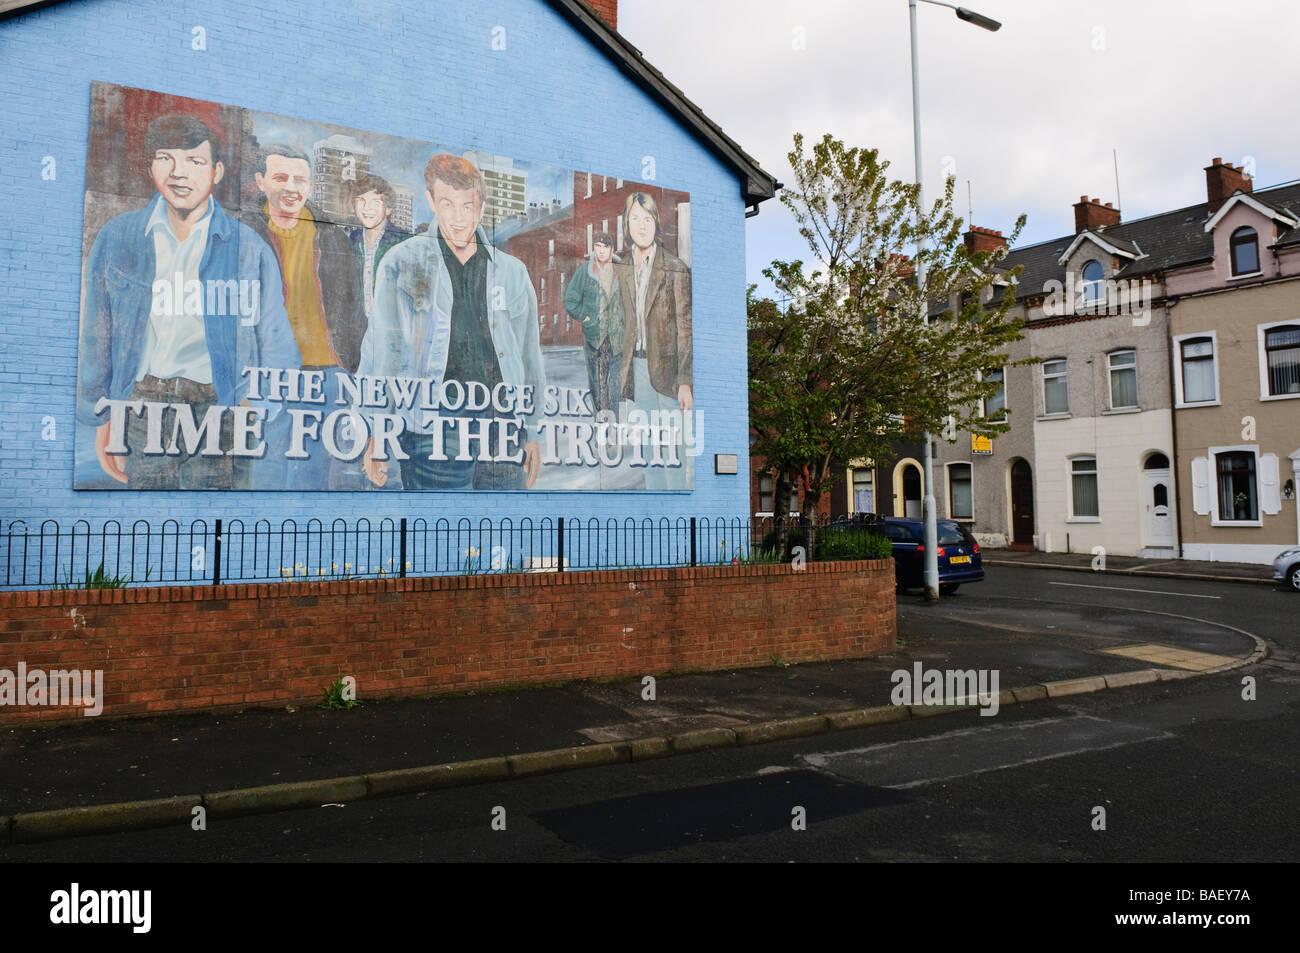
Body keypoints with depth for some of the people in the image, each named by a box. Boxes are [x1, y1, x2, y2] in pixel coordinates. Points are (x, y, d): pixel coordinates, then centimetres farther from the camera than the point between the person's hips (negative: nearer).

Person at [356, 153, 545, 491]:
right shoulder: (402, 263, 8)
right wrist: (377, 433, 0)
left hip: (503, 428, 3)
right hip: (433, 428, -2)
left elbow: (529, 355, 19)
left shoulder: (512, 271, 15)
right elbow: (381, 350, 7)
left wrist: (531, 432, 16)